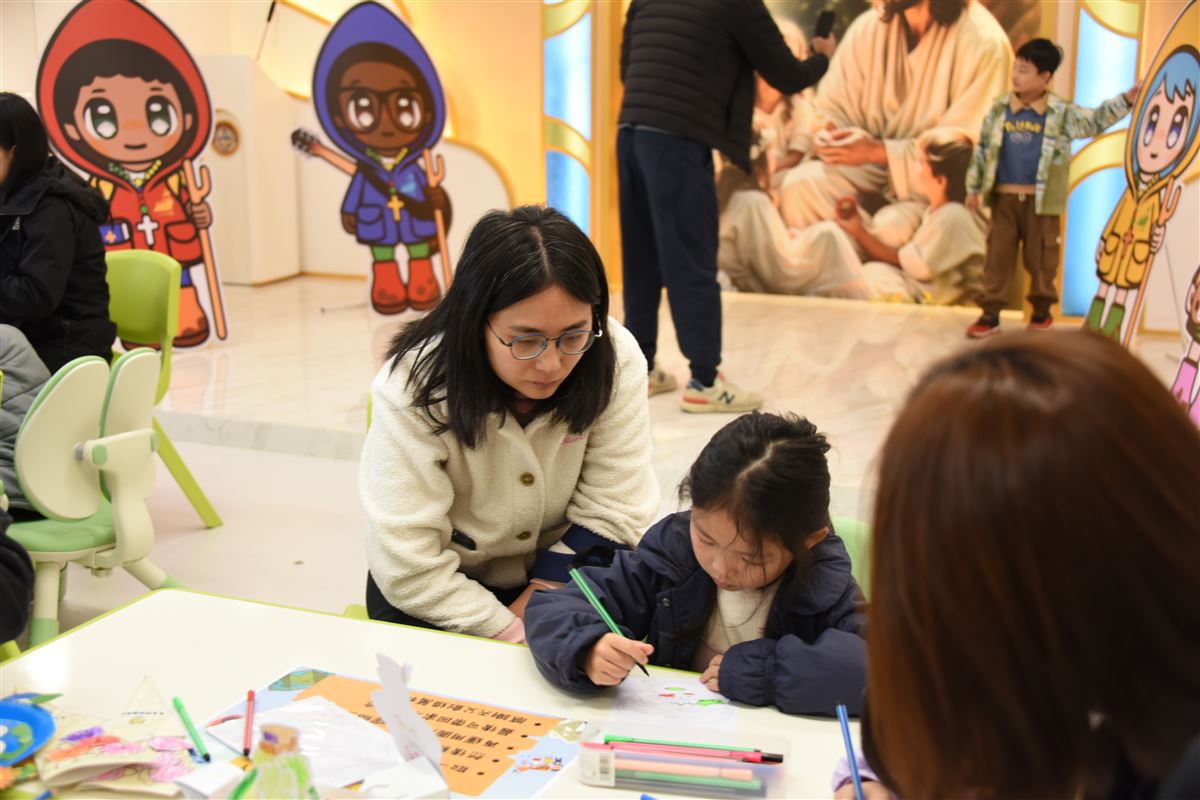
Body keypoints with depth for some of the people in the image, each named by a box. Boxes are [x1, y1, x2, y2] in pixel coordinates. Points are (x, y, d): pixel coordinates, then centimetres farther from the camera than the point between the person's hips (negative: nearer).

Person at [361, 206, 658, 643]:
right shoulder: (413, 387, -25)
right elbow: (410, 569, -25)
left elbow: (611, 514, -12)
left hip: (559, 576, 2)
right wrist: (513, 632, -28)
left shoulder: (616, 360, -19)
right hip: (444, 593, -2)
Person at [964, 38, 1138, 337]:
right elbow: (983, 148, 8)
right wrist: (973, 188, 10)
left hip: (1042, 201, -2)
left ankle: (1042, 312, 24)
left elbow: (1096, 121, 2)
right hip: (1004, 198, 2)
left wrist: (1127, 100, -12)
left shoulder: (1061, 113, -4)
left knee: (1040, 258, 7)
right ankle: (990, 315, 11)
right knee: (997, 257, 4)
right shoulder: (999, 109, 2)